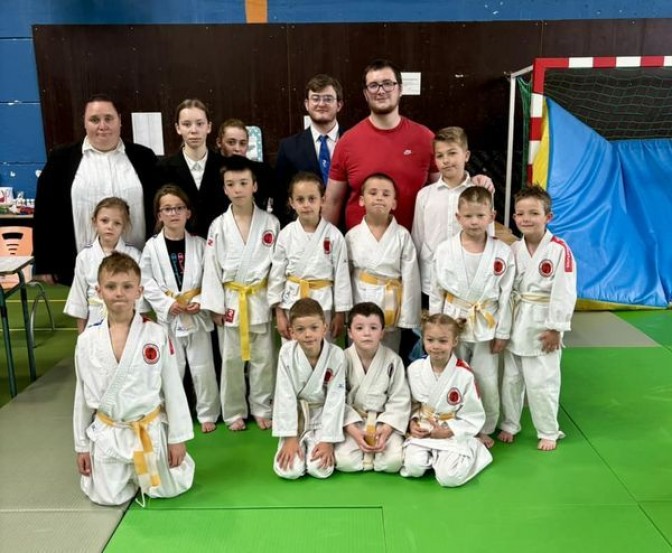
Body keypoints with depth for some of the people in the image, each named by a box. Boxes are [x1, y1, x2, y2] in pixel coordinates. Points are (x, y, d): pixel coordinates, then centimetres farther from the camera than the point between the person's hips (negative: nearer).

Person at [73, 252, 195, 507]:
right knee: (108, 497, 8)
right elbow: (82, 395, 3)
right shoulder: (86, 341, -7)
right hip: (107, 434, 2)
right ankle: (128, 473, 39)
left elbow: (173, 388, -7)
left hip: (151, 430, -1)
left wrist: (178, 438, -5)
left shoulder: (156, 334, -14)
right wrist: (81, 445, 7)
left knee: (168, 490, 10)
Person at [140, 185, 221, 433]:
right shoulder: (152, 246, -4)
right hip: (167, 316, 0)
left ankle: (207, 413, 24)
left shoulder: (199, 244, -1)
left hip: (197, 315, 1)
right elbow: (146, 282, -3)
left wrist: (200, 302, -12)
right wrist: (168, 304, -12)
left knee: (203, 367, 7)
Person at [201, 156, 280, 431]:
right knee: (231, 359, 9)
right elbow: (211, 268, -2)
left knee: (263, 358, 9)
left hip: (260, 300, 0)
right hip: (231, 300, 0)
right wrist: (215, 306, -5)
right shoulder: (218, 226, -2)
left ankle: (262, 409, 26)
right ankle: (234, 412, 25)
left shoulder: (270, 223, -2)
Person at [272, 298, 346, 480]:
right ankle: (299, 445, 17)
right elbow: (285, 397, -14)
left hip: (323, 419, 0)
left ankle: (317, 445, 16)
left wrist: (327, 440, -16)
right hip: (294, 418, 1)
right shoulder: (286, 353, -16)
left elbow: (335, 400, -14)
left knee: (320, 469, -18)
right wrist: (290, 437, -16)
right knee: (288, 470, -16)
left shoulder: (336, 356, -18)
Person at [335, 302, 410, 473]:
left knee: (393, 462, -21)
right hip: (352, 421, 0)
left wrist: (386, 430, -19)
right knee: (345, 461, -22)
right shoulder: (343, 360, -10)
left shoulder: (393, 360, -8)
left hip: (384, 421, 0)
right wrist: (354, 431, -20)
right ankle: (367, 449, 7)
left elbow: (400, 400, -6)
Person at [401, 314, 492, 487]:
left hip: (453, 435, -2)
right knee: (413, 467, -23)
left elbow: (474, 417, -7)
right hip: (422, 432, 2)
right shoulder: (414, 369, -3)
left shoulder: (464, 374, -14)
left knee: (448, 477, -22)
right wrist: (412, 422, -8)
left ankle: (471, 452, 9)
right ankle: (433, 457, 9)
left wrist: (447, 431, -16)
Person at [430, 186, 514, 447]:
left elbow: (505, 295, -3)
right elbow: (436, 292, 0)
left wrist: (502, 332, -2)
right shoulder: (444, 250, -7)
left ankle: (485, 429, 30)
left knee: (487, 382, 8)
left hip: (486, 327, 0)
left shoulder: (502, 252, -7)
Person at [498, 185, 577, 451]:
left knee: (542, 382, 4)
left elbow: (564, 291, -15)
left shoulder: (559, 249, -14)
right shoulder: (513, 249, 2)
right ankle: (509, 425, 34)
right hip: (515, 324, 5)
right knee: (510, 379, 16)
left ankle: (548, 432, 24)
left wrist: (555, 328, -15)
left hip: (542, 326, -5)